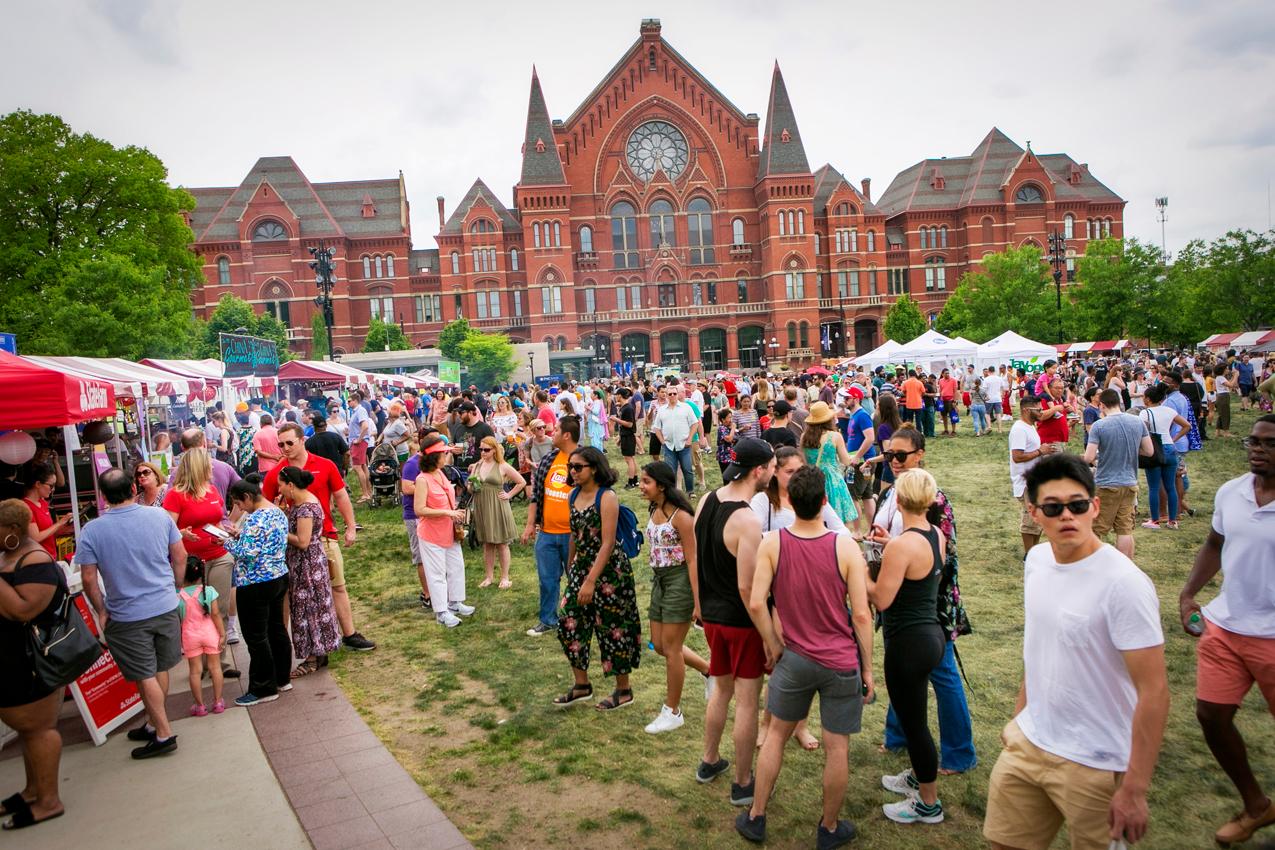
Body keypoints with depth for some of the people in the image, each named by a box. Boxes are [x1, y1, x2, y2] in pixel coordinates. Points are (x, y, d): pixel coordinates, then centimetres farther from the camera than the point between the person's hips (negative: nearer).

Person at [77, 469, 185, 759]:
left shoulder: (92, 531, -13)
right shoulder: (160, 516, -6)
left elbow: (88, 579, -9)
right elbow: (180, 557, 1)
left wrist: (102, 612, 4)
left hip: (127, 615, -3)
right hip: (166, 607, 3)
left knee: (145, 677, 7)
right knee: (160, 670, 17)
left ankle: (164, 735, 13)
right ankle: (154, 724, 31)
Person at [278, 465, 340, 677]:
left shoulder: (306, 507, -22)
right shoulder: (299, 502, 9)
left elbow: (302, 542, -24)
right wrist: (283, 511, 2)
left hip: (308, 566, -10)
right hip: (301, 566, 10)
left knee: (308, 609, 0)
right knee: (312, 608, 15)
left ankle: (313, 659, 10)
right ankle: (318, 653, 25)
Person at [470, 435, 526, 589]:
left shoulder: (502, 467, -5)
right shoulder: (477, 466, 7)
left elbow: (522, 482, -1)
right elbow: (469, 486, 14)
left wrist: (509, 495, -5)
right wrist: (471, 486, -7)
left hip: (497, 508, -4)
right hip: (481, 508, 4)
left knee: (502, 543, 4)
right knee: (487, 544, 11)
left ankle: (505, 578, 11)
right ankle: (488, 577, 18)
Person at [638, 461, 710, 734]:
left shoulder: (681, 516, -19)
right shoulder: (654, 511, 6)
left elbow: (692, 560, -19)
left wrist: (698, 602, -19)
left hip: (680, 581, -9)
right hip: (659, 581, 9)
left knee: (671, 647, 2)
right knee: (660, 644, 14)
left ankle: (672, 712, 18)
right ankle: (709, 670, 34)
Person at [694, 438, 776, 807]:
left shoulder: (706, 500, -1)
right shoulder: (747, 521, -26)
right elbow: (747, 587, -25)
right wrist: (767, 635, -16)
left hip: (712, 614, 8)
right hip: (741, 620, -8)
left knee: (721, 688, 25)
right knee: (747, 700, 7)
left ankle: (709, 762, 40)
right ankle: (743, 784, 21)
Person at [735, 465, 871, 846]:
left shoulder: (772, 543, -12)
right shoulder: (845, 547, -15)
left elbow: (756, 603, -14)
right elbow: (861, 615, -11)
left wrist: (772, 644, 3)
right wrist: (868, 668, 0)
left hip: (794, 658, 2)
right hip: (841, 663, -1)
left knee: (776, 734, 20)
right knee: (837, 747, 14)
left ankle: (755, 818, 31)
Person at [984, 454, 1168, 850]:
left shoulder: (1123, 583, -21)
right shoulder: (1037, 560, 0)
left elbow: (1154, 691, -20)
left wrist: (1134, 790, -20)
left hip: (1095, 767, -6)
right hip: (1027, 743, 6)